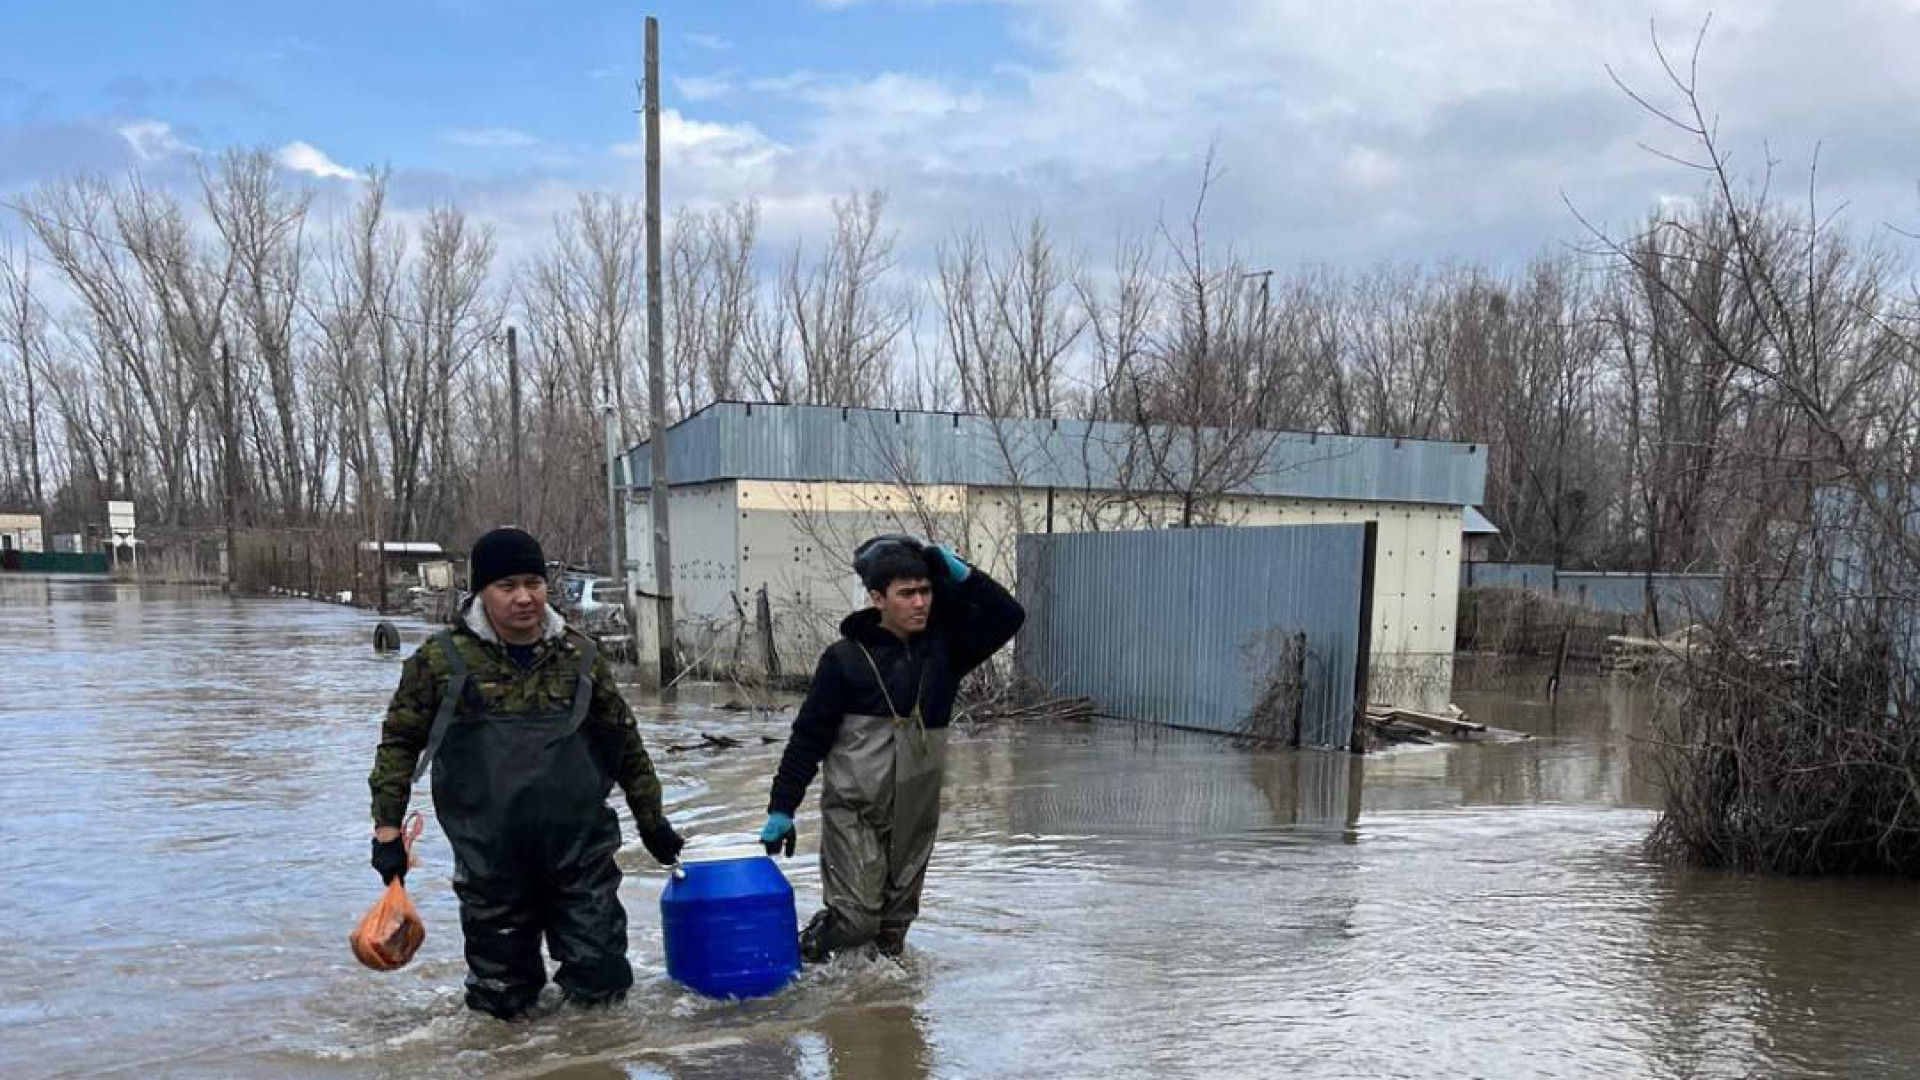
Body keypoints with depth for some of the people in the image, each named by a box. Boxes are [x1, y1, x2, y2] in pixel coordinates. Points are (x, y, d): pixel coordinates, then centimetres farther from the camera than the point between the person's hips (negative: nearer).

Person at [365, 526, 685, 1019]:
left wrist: (652, 819, 16)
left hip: (580, 849, 1)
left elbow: (624, 741, 12)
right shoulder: (442, 659, -4)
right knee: (501, 1000, 10)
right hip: (490, 861, -1)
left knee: (601, 979, 6)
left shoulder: (580, 656, 2)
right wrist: (387, 828, 1)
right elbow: (400, 741, 5)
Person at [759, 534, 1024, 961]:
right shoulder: (845, 658, -9)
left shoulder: (943, 646, 2)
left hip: (916, 810, 4)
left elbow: (1008, 616, -1)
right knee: (856, 917, -8)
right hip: (854, 809, -4)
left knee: (897, 917, 11)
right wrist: (782, 807, -5)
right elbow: (809, 737, -5)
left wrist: (959, 574, -11)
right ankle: (798, 957, 15)